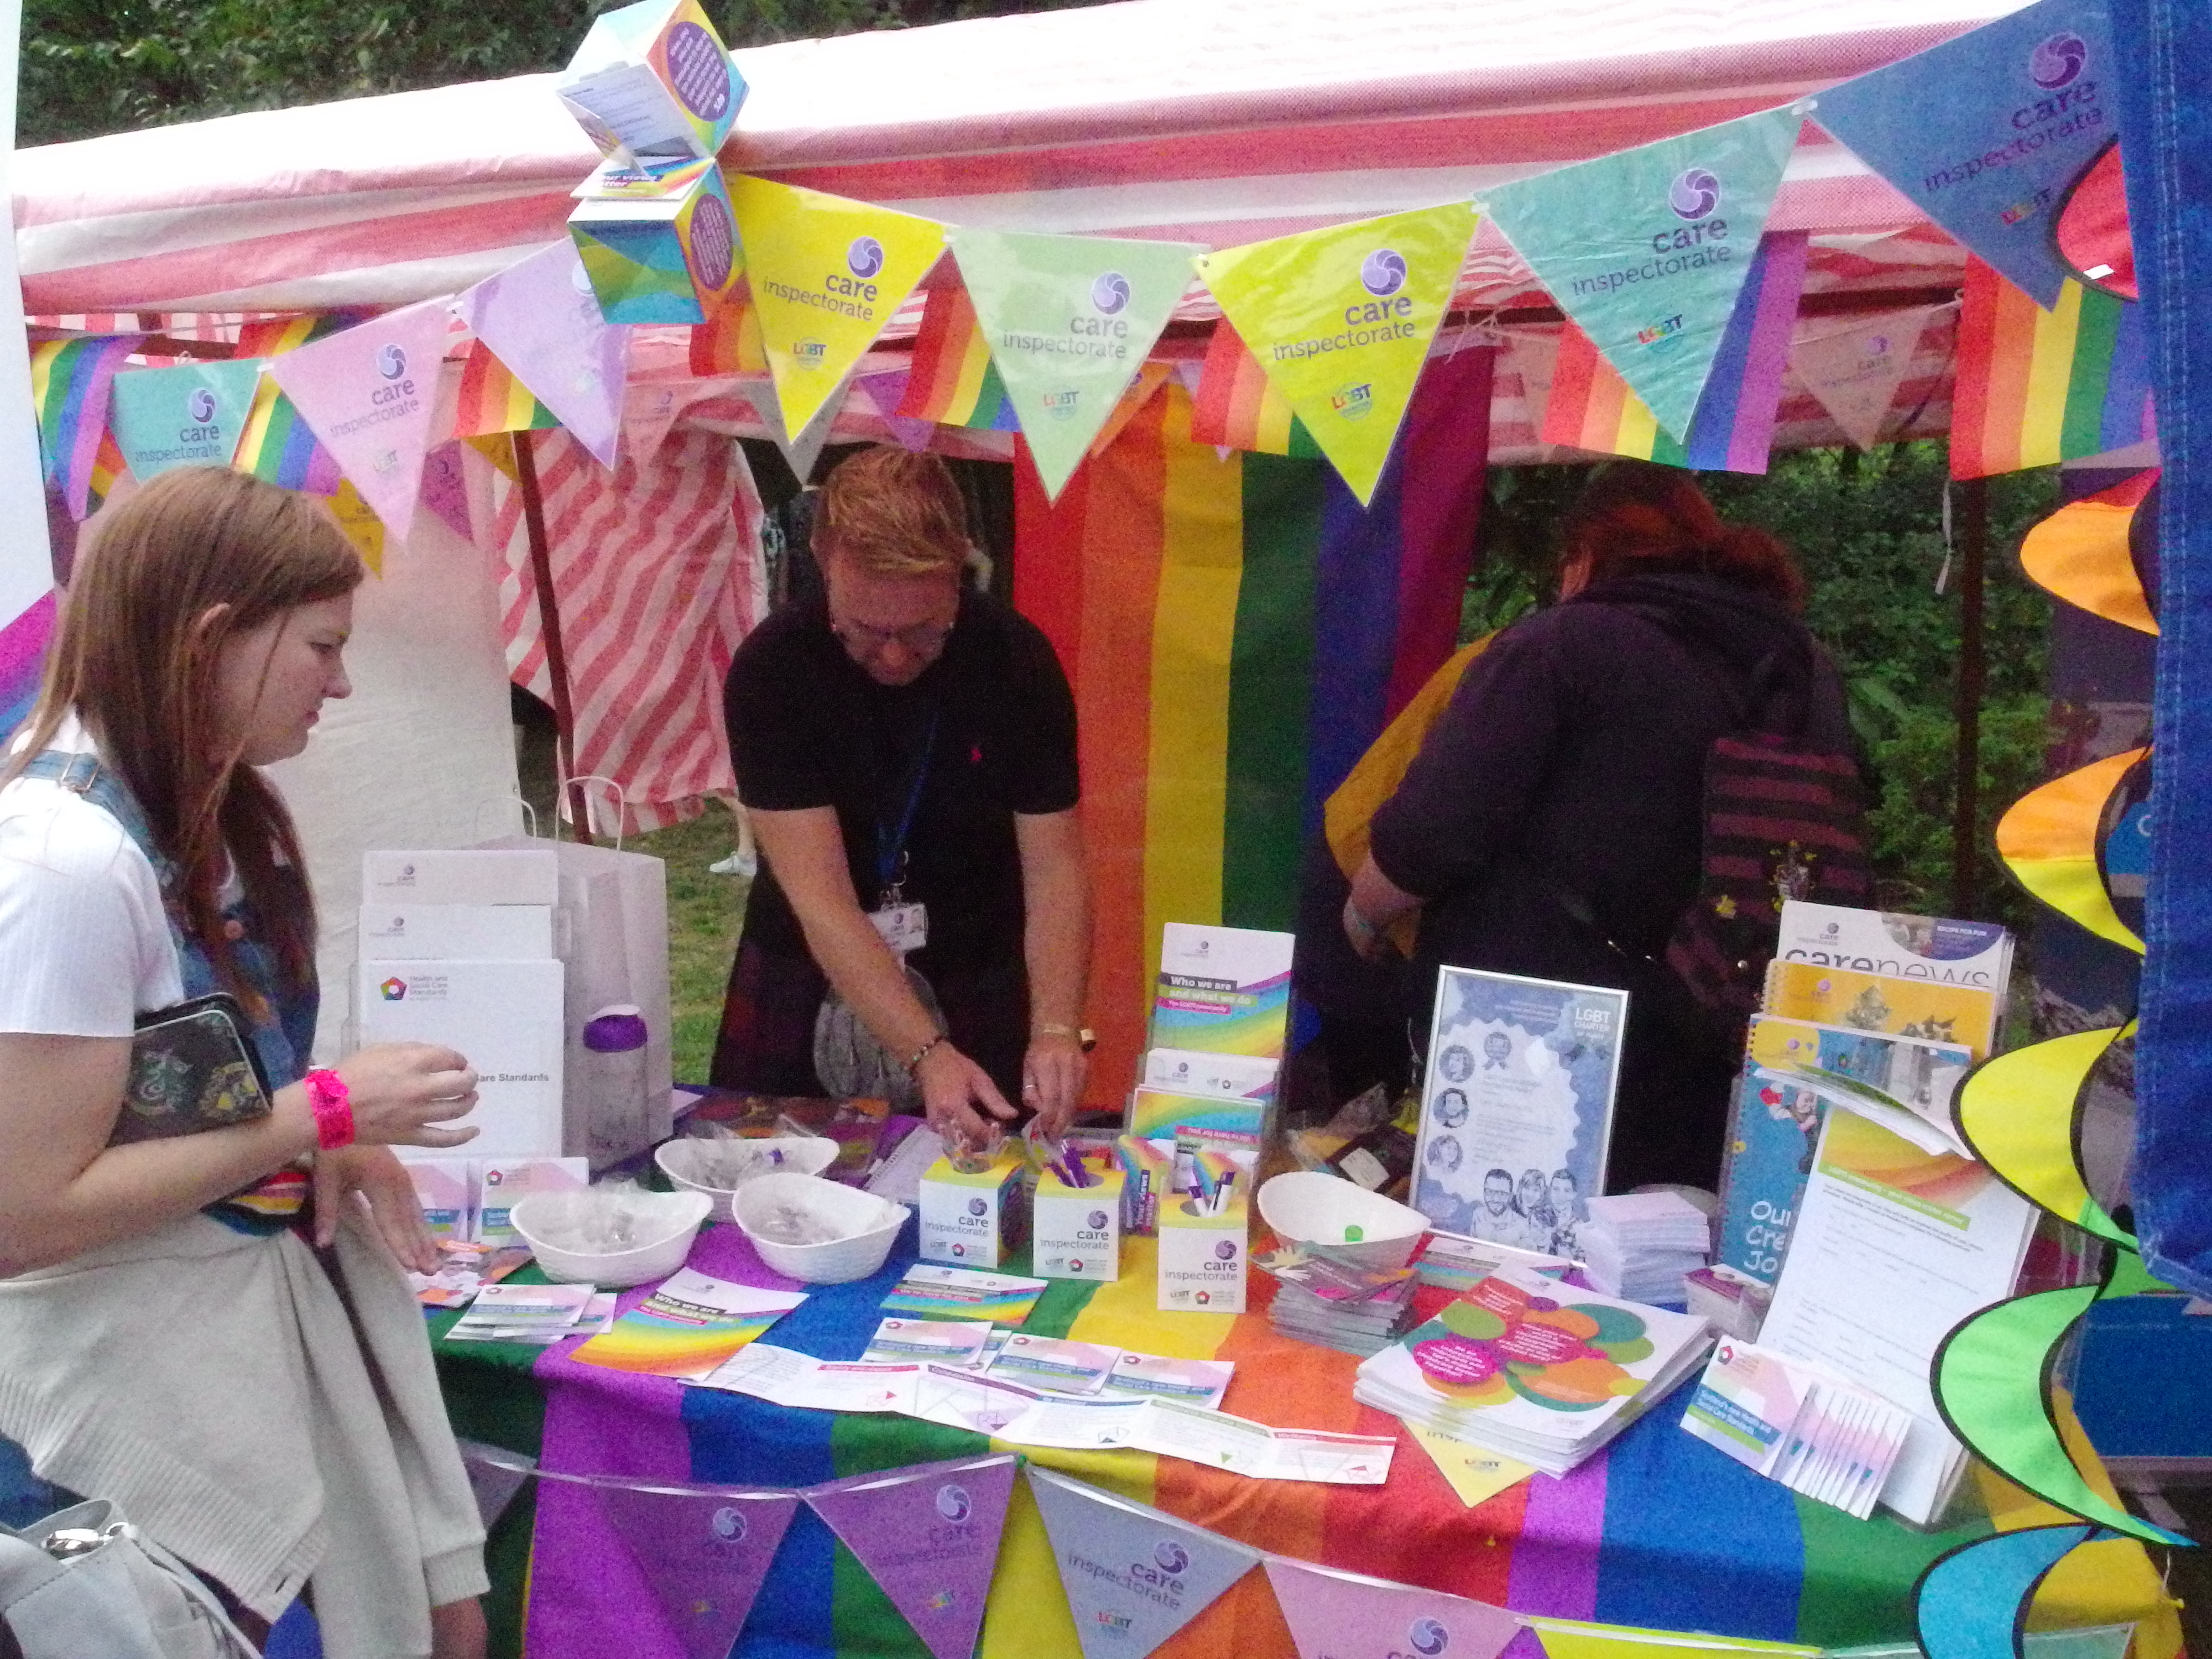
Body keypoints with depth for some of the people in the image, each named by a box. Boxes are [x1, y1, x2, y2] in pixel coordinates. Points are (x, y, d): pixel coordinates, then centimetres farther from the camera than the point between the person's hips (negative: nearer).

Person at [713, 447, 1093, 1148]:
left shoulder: (1017, 660, -17)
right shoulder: (771, 670, -22)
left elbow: (1054, 870, -17)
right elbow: (820, 898, -26)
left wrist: (1056, 1028, -32)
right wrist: (927, 1055, -36)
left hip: (977, 975, 1)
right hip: (803, 974, 0)